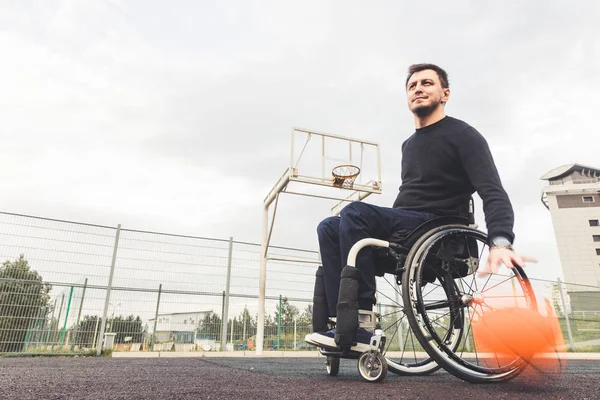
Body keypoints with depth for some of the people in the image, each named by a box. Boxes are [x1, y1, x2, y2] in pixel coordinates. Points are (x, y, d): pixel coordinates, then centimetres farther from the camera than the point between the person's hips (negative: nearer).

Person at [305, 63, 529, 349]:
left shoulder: (463, 135, -1)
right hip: (403, 229, 8)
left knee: (355, 212, -29)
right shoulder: (408, 144, 23)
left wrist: (500, 242, -31)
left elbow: (493, 193, -14)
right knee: (329, 228, -9)